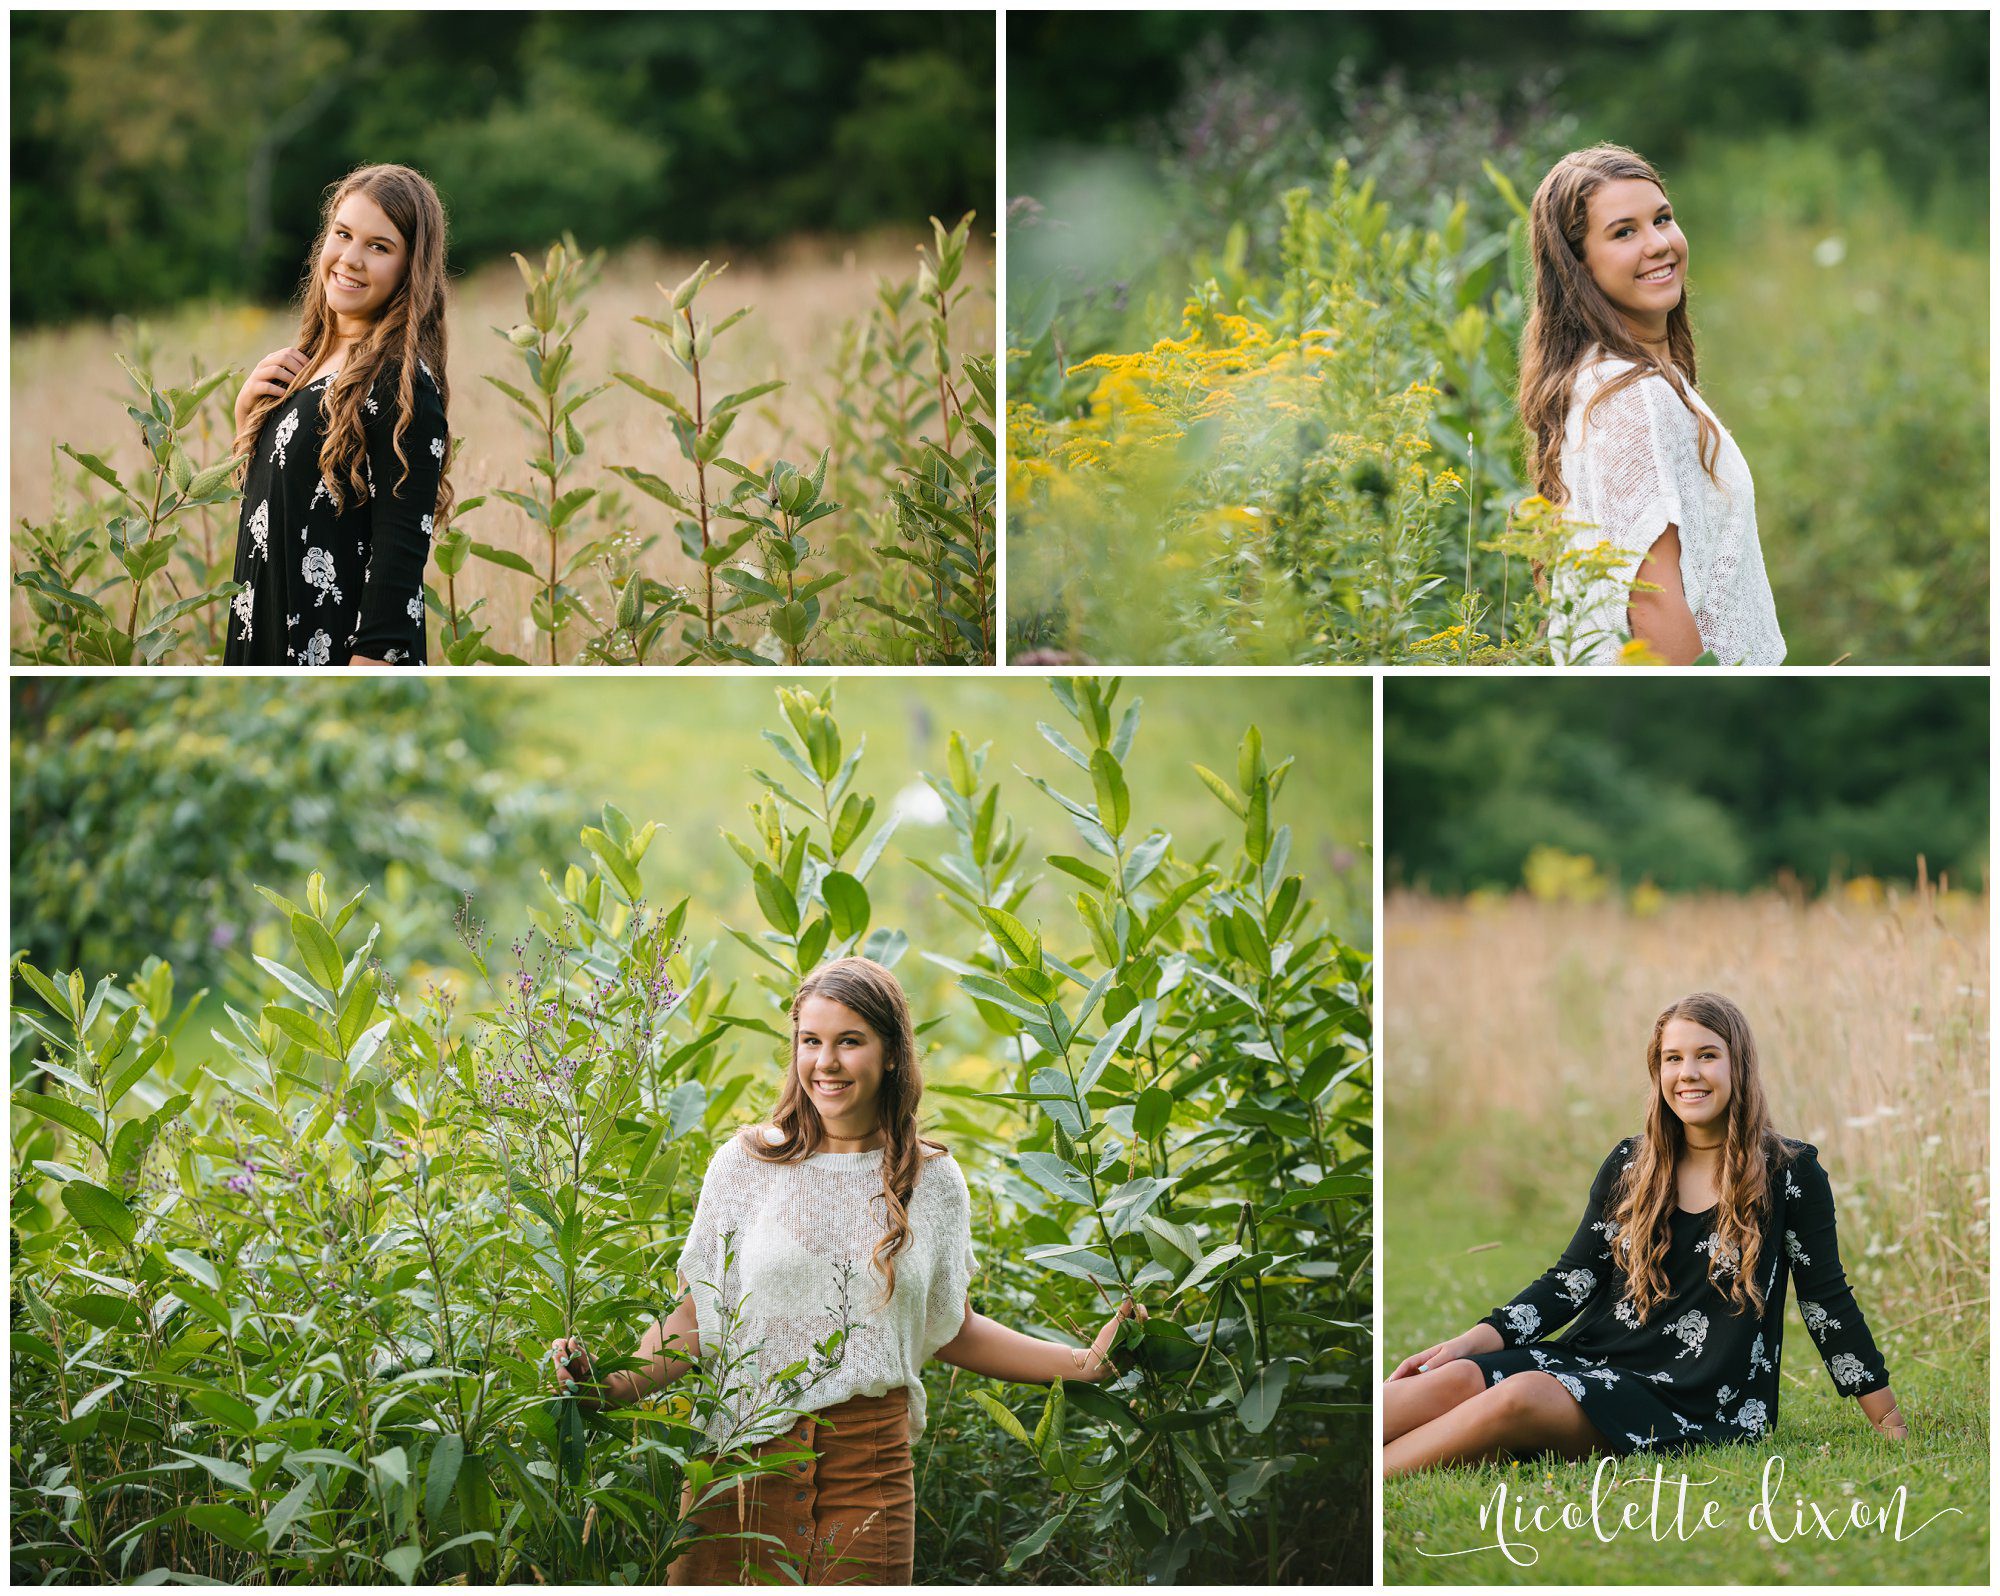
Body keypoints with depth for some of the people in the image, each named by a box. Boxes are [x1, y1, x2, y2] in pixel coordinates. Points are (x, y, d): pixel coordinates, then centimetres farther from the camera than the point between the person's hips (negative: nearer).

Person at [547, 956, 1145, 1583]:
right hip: (743, 1455, -1)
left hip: (871, 1466, 1)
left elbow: (952, 1331, 15)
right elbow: (697, 1317, 2)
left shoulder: (931, 1182, 6)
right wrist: (612, 1386, -14)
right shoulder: (745, 1164, 2)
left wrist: (1084, 1362, 8)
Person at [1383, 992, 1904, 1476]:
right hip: (1597, 1356, 5)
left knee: (1522, 1396, -32)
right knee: (1454, 1379, -24)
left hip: (1698, 1404, -5)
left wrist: (1887, 1421, 6)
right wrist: (1472, 1341, -2)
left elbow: (1826, 1298, 6)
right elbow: (1572, 1279, 11)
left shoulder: (1789, 1173, 1)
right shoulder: (1629, 1166, 13)